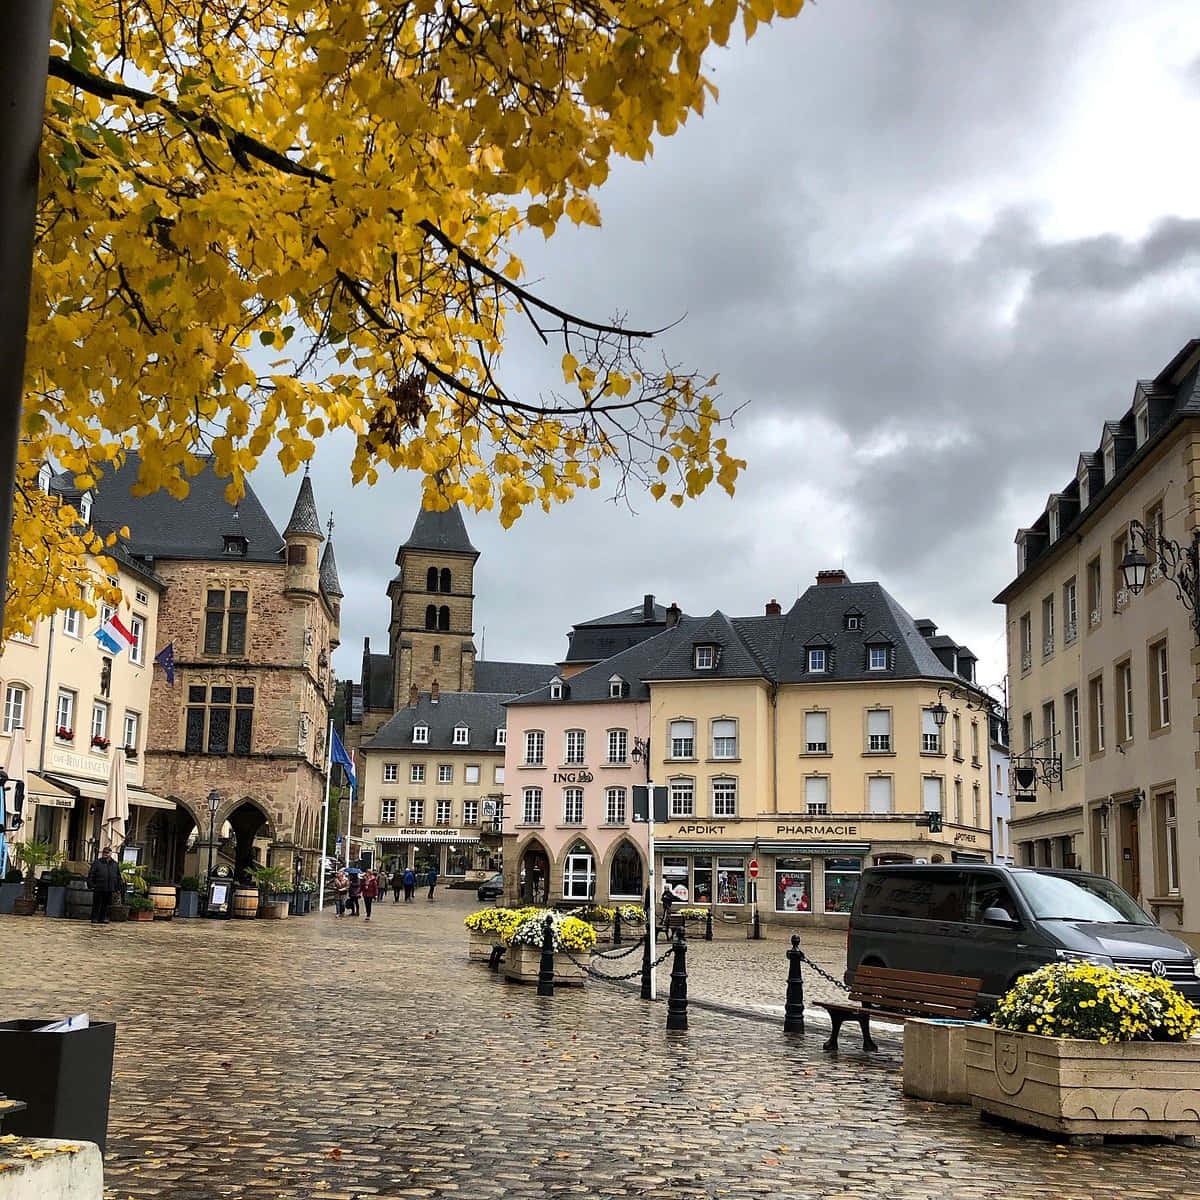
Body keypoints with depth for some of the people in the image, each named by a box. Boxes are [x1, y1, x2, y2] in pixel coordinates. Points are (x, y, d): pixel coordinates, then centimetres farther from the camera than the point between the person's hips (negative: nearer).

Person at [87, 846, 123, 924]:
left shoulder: (114, 864, 13)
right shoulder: (97, 863, 1)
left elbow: (118, 877, 20)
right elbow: (91, 875, -1)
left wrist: (119, 886, 14)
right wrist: (91, 884, -10)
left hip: (109, 889, 4)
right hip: (98, 889, -4)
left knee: (105, 905, 9)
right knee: (97, 905, -1)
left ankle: (103, 918, 17)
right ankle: (94, 919, 4)